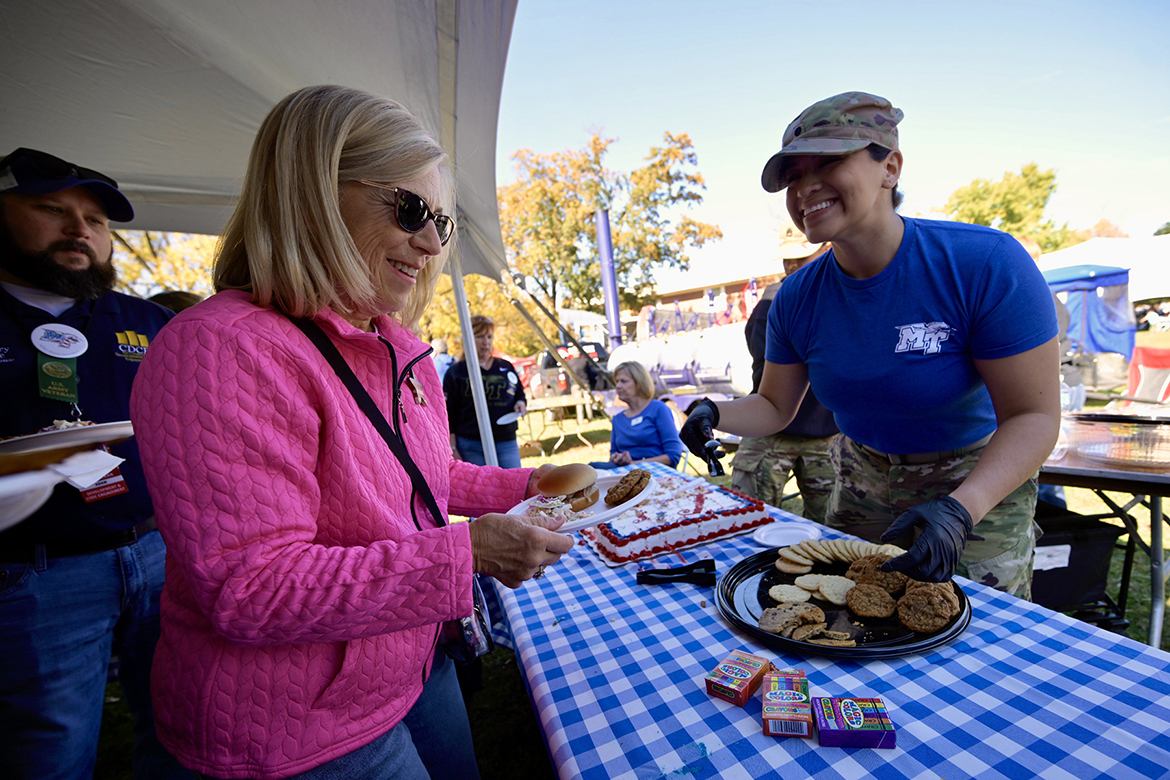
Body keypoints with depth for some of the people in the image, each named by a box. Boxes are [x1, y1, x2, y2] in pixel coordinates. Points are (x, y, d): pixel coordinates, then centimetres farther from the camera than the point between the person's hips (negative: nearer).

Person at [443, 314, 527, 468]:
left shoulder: (506, 367, 13)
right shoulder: (455, 373, 2)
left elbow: (520, 394, 24)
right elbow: (449, 415, -1)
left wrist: (521, 403, 0)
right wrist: (453, 449, -7)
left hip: (507, 443, 3)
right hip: (471, 447, -3)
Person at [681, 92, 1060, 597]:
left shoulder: (986, 266, -24)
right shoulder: (797, 299, -13)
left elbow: (1034, 416, -22)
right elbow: (775, 408, -5)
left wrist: (959, 509, -38)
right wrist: (713, 413, -25)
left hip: (981, 491, -3)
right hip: (860, 490, 4)